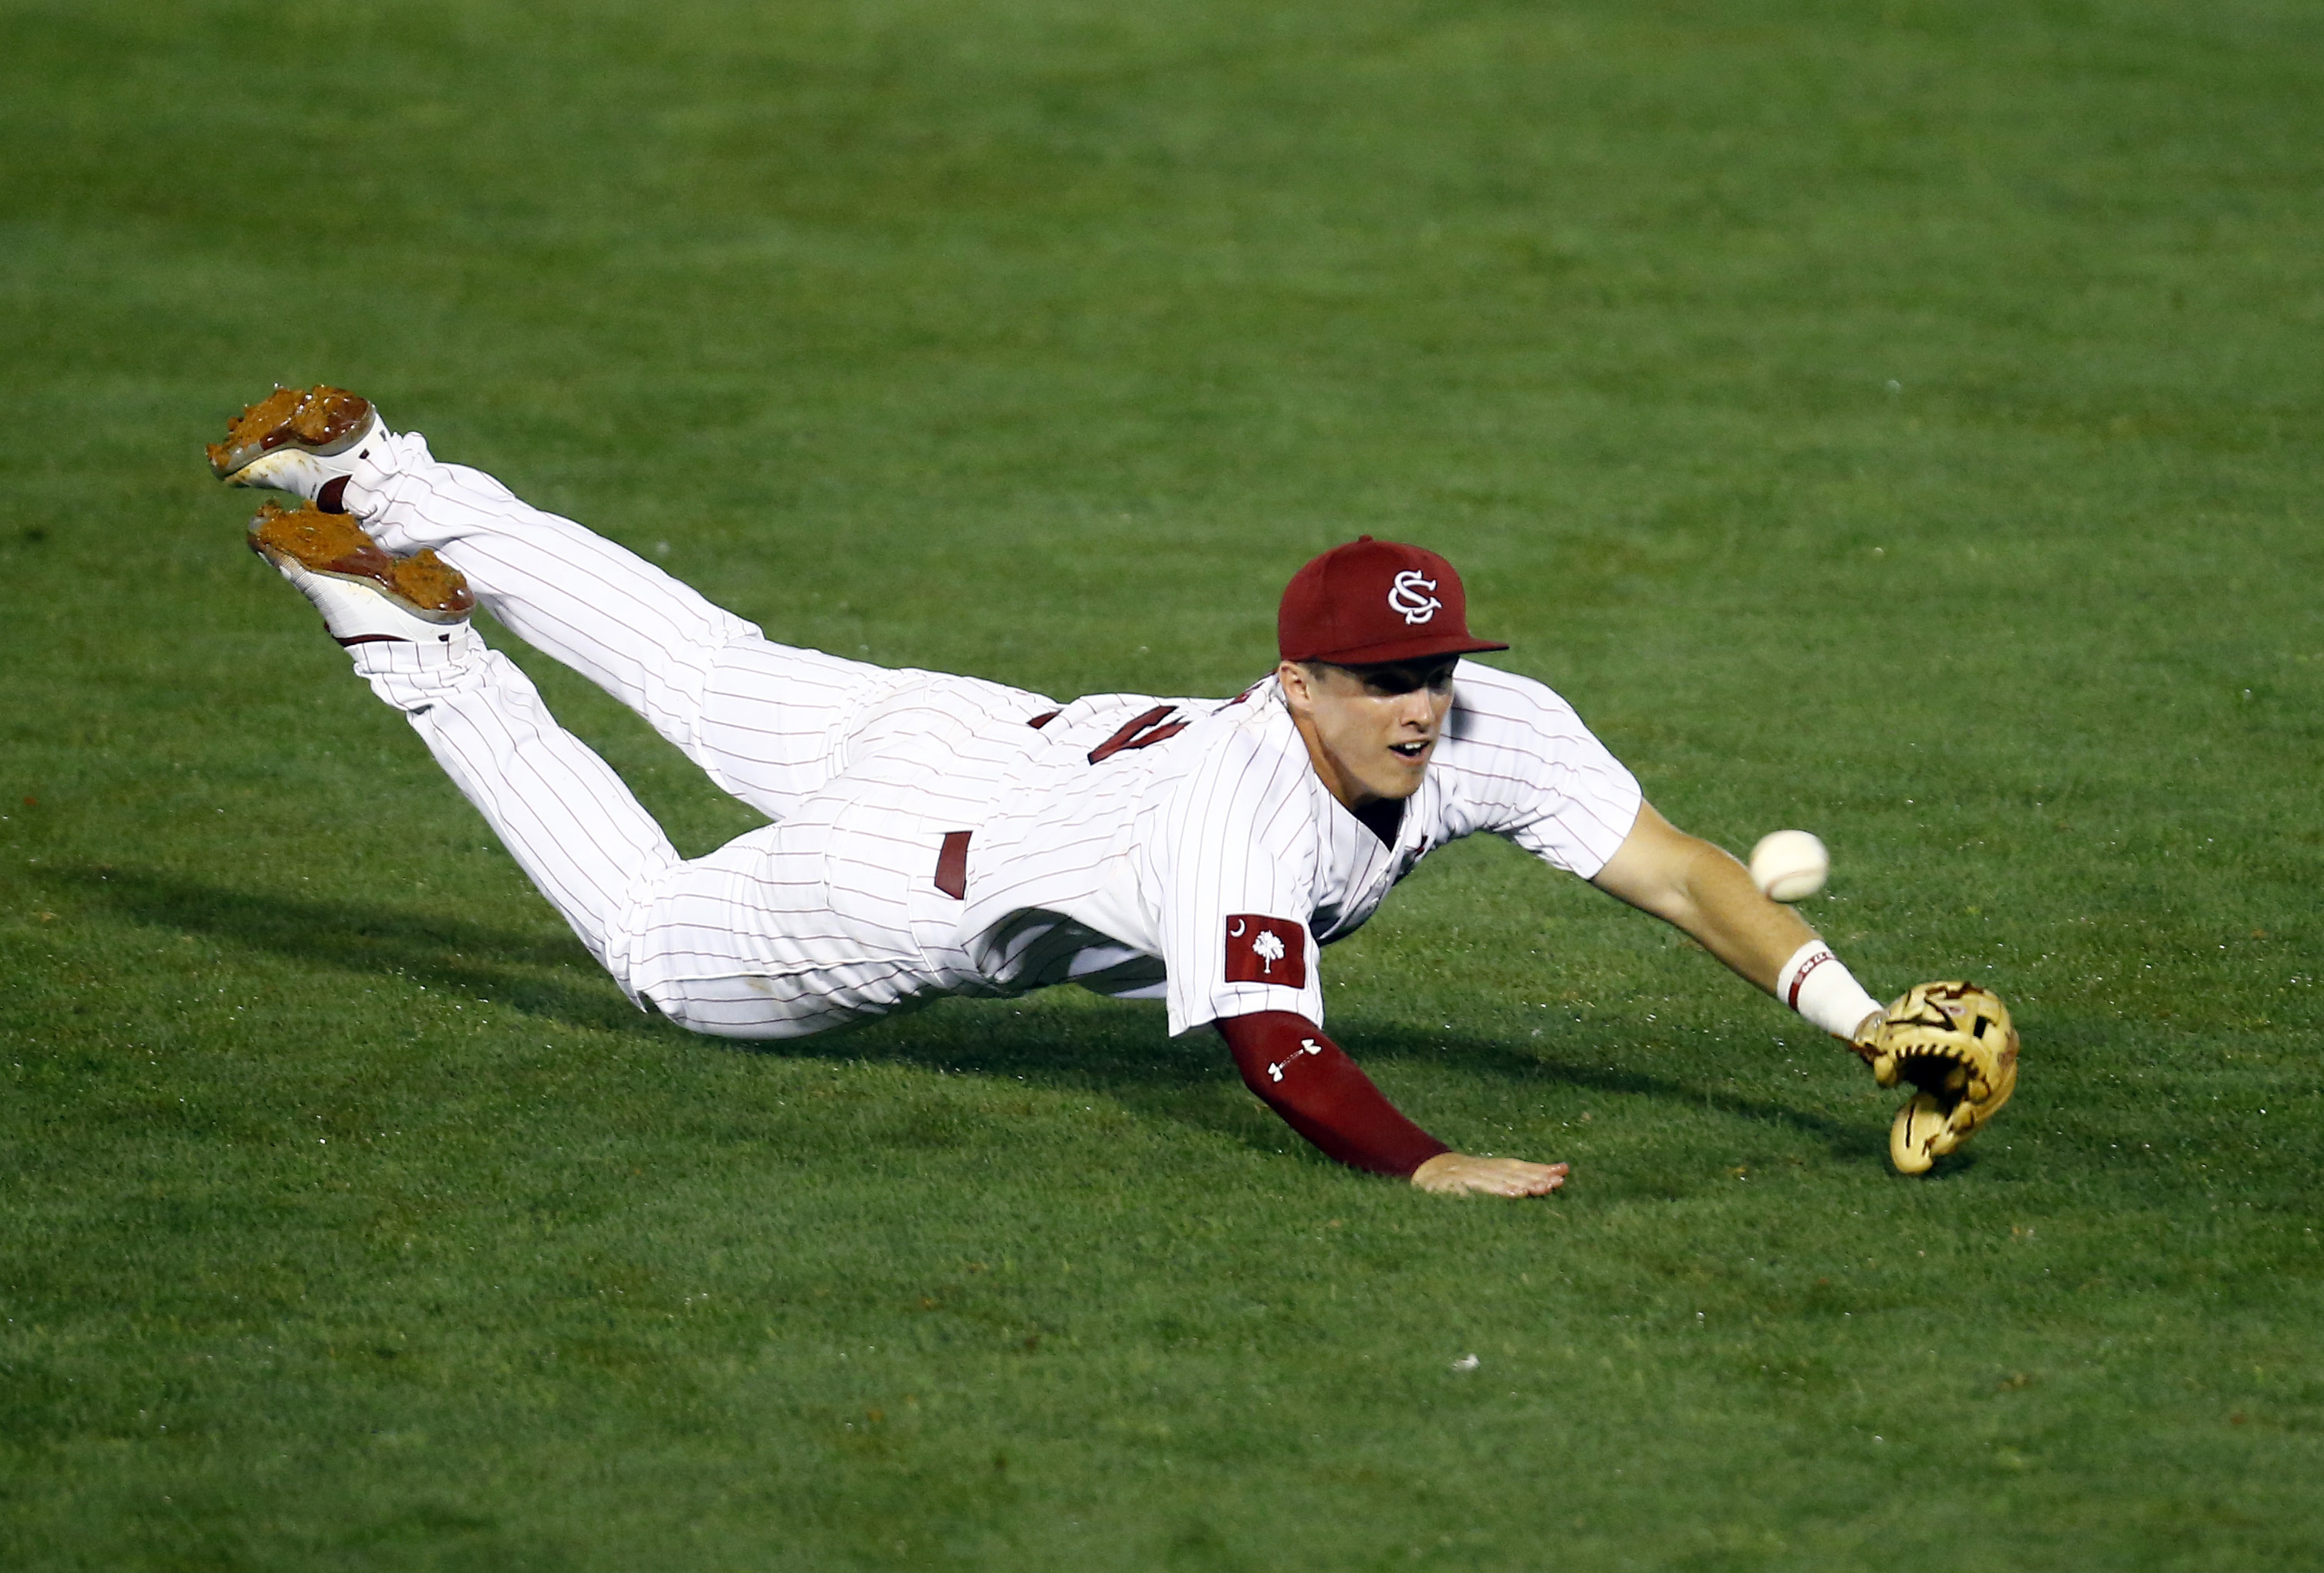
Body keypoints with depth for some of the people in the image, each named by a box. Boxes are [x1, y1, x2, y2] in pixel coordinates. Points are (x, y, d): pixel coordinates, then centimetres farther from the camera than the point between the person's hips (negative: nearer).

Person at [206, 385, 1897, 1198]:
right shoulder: (1241, 808, -43)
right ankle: (408, 638, 27)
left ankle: (368, 475, 40)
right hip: (913, 874, -6)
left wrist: (1864, 1021, -37)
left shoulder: (1490, 731, -26)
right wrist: (1426, 1167, -63)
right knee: (658, 942, 22)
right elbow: (1275, 1049, -50)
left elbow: (1675, 867, -27)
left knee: (714, 677, 29)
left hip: (1019, 745, 6)